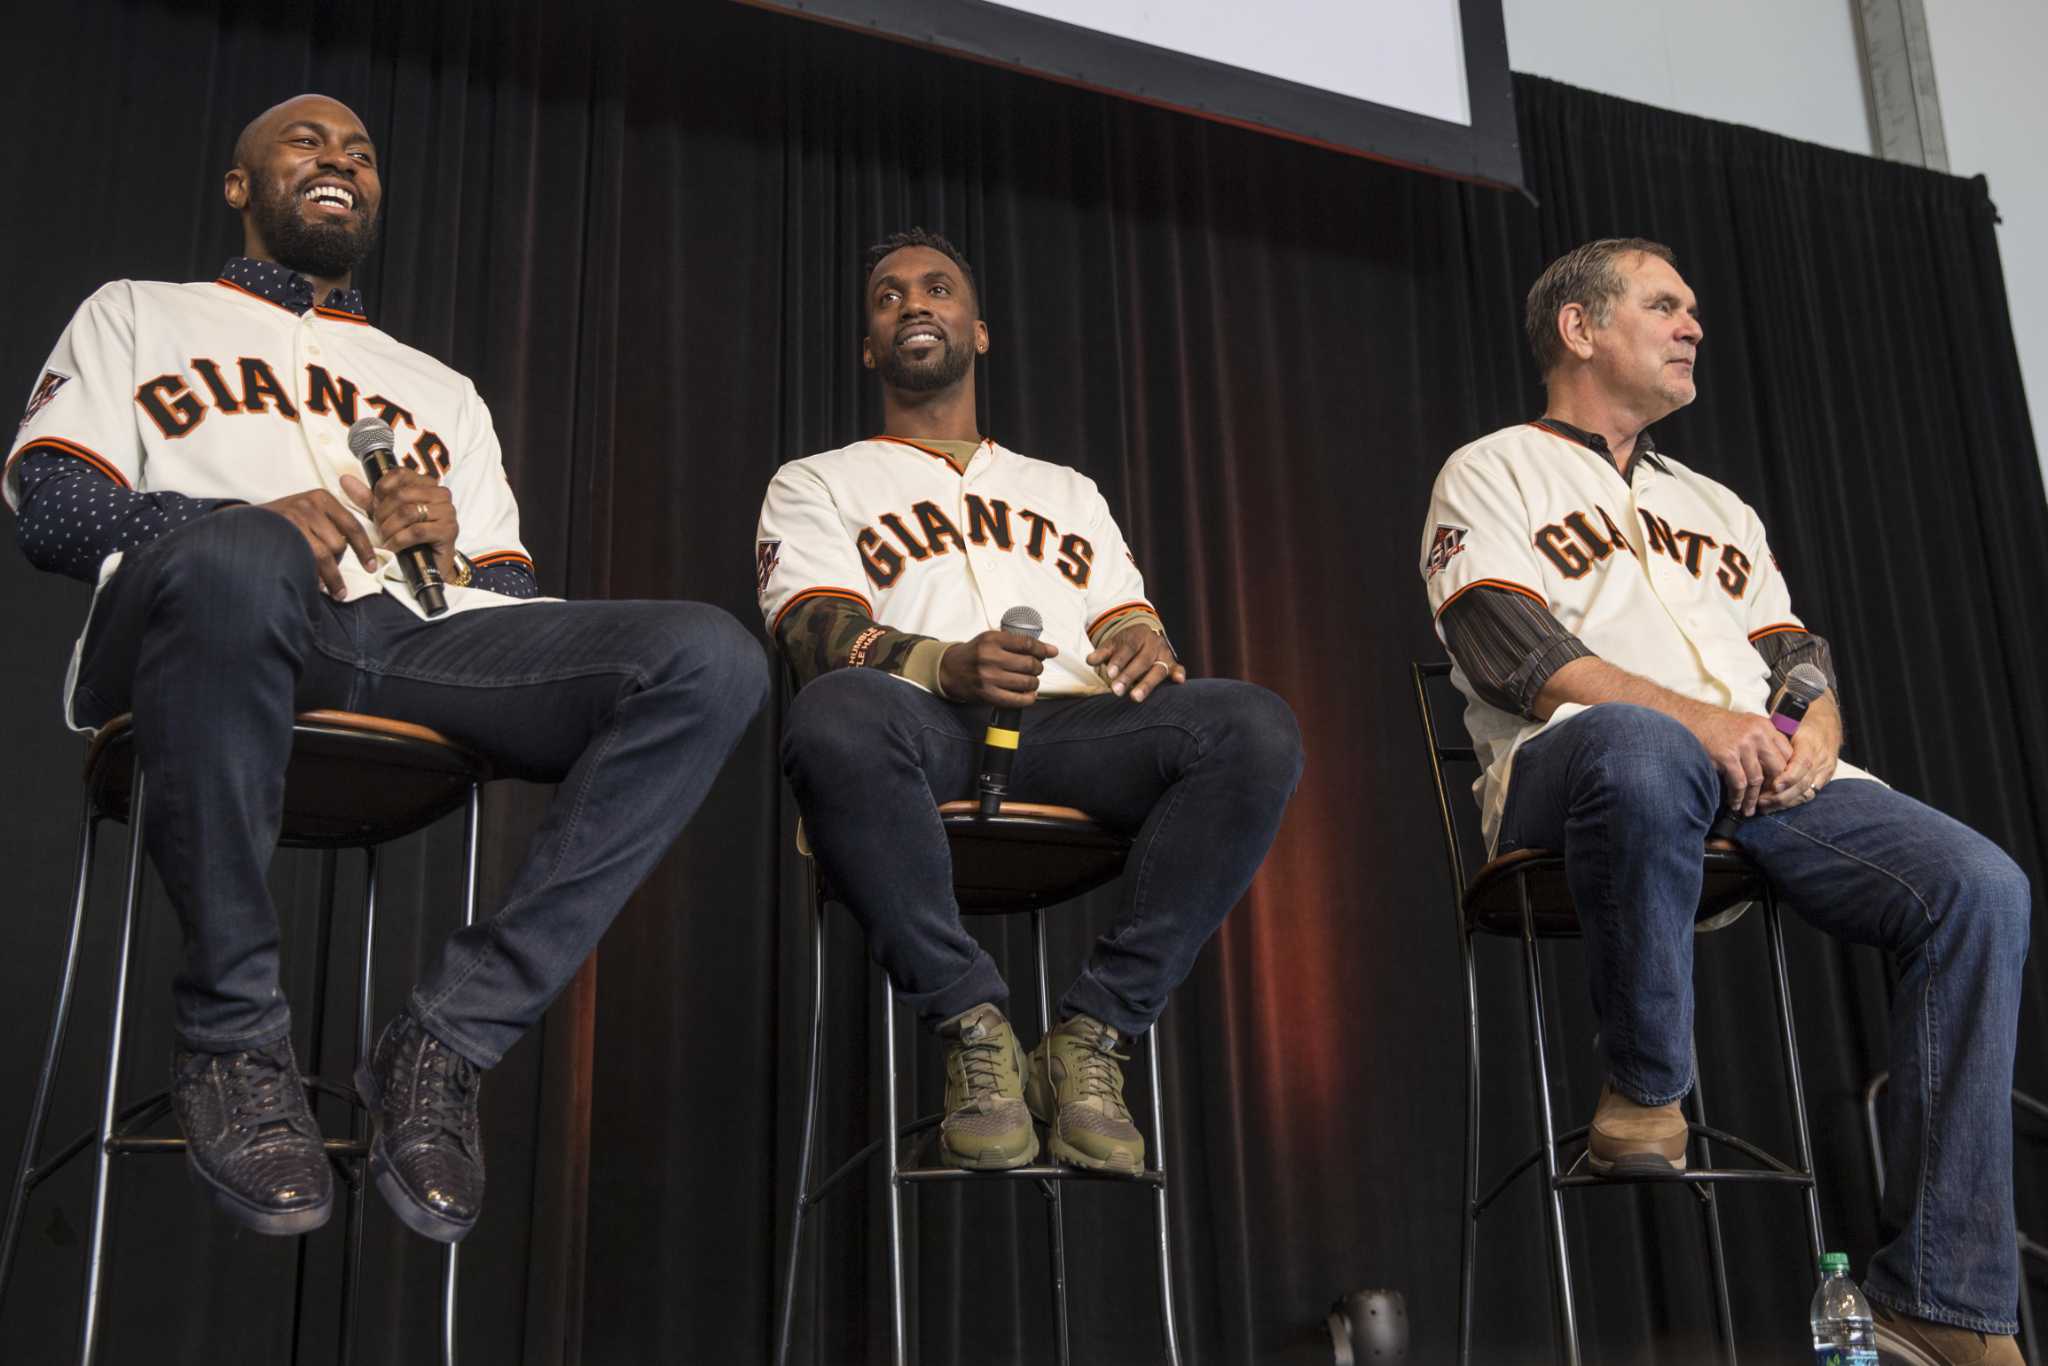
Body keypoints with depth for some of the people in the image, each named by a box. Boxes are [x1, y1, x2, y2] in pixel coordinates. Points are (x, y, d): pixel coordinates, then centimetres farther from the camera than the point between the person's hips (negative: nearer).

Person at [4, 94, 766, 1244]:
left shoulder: (440, 389, 36)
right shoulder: (140, 315, 29)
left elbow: (515, 601, 25)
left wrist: (451, 543, 0)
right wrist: (246, 523, -9)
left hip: (410, 634, 4)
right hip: (218, 614, -3)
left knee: (714, 658, -22)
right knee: (238, 558, -43)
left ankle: (450, 1039, -24)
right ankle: (235, 1039, -24)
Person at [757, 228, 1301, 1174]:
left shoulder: (1065, 491, 34)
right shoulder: (817, 484, 23)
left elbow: (1128, 620, 22)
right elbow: (818, 634, 4)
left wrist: (1146, 644, -6)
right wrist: (945, 665, -19)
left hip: (1066, 725, 3)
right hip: (926, 731, -3)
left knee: (1256, 729, -28)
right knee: (837, 716, -41)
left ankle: (1090, 1035, -24)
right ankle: (973, 1026, -26)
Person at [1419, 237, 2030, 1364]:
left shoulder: (1714, 505, 34)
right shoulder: (1491, 475, 13)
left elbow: (1798, 657, 22)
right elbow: (1509, 649, -5)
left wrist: (1813, 732, -4)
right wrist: (1691, 717, -19)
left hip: (1760, 772, 6)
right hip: (1576, 765, -6)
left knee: (1981, 889, -18)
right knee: (1640, 747, -43)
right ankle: (1645, 1094, -19)